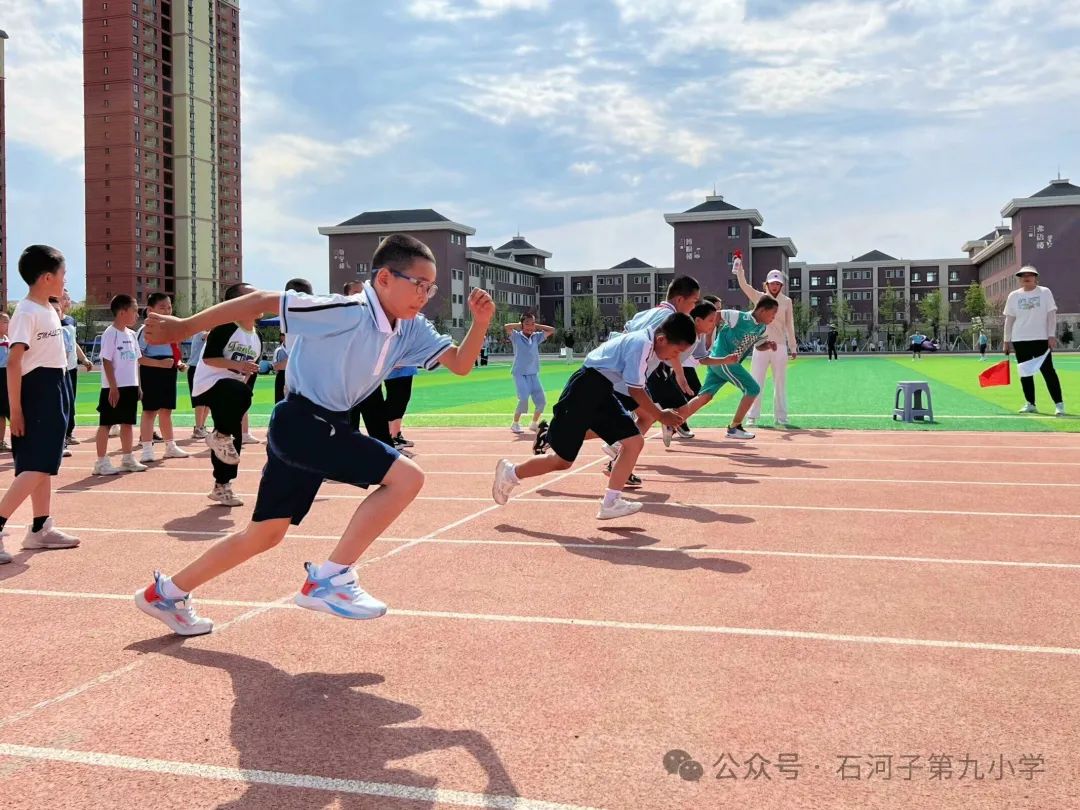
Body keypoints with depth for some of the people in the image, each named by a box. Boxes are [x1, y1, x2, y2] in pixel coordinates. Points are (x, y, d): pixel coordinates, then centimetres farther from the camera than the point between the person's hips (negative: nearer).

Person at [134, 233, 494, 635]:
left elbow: (460, 364, 0)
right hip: (301, 422, -9)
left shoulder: (412, 330, 2)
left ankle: (166, 593, 34)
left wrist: (480, 321, -17)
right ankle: (329, 579, -12)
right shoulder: (345, 312, -20)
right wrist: (185, 326, -15)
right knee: (406, 477, -18)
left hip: (322, 428, 9)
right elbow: (262, 301, -17)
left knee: (265, 535, 19)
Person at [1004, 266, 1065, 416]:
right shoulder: (1014, 296, 8)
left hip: (1041, 339, -3)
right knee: (1025, 372, 5)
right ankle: (1030, 404, 14)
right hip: (1020, 340, 3)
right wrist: (1007, 340, 7)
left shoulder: (1045, 292, 3)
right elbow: (1009, 319, 10)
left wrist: (1052, 336, -11)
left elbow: (1051, 314, -2)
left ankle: (1059, 404, -6)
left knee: (1048, 370, -7)